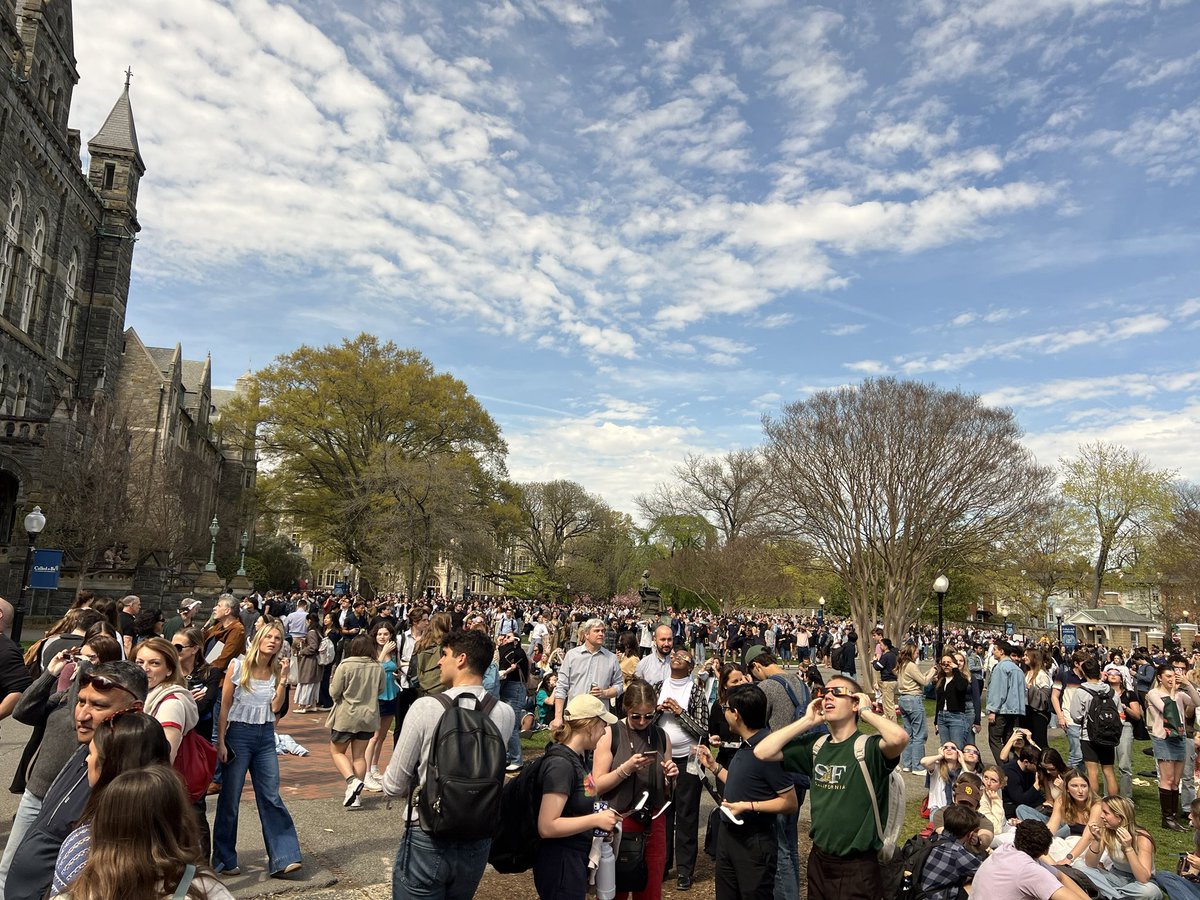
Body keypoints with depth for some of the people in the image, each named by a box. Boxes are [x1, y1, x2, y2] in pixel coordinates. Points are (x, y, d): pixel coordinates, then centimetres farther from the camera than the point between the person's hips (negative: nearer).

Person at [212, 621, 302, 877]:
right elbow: (224, 706, -4)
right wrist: (220, 741, -8)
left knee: (271, 797, 1)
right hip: (239, 733, -3)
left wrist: (283, 678, -12)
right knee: (230, 798, 6)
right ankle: (224, 860, 21)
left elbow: (276, 707, -4)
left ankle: (283, 858, 2)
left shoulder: (276, 671, 4)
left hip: (266, 736, 3)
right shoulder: (238, 666, -7)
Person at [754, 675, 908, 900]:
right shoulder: (816, 745, 2)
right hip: (818, 860, 5)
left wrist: (866, 712, -18)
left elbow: (899, 738, -36)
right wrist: (807, 721, -4)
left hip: (857, 867, -5)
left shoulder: (869, 747, -13)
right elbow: (762, 752, -4)